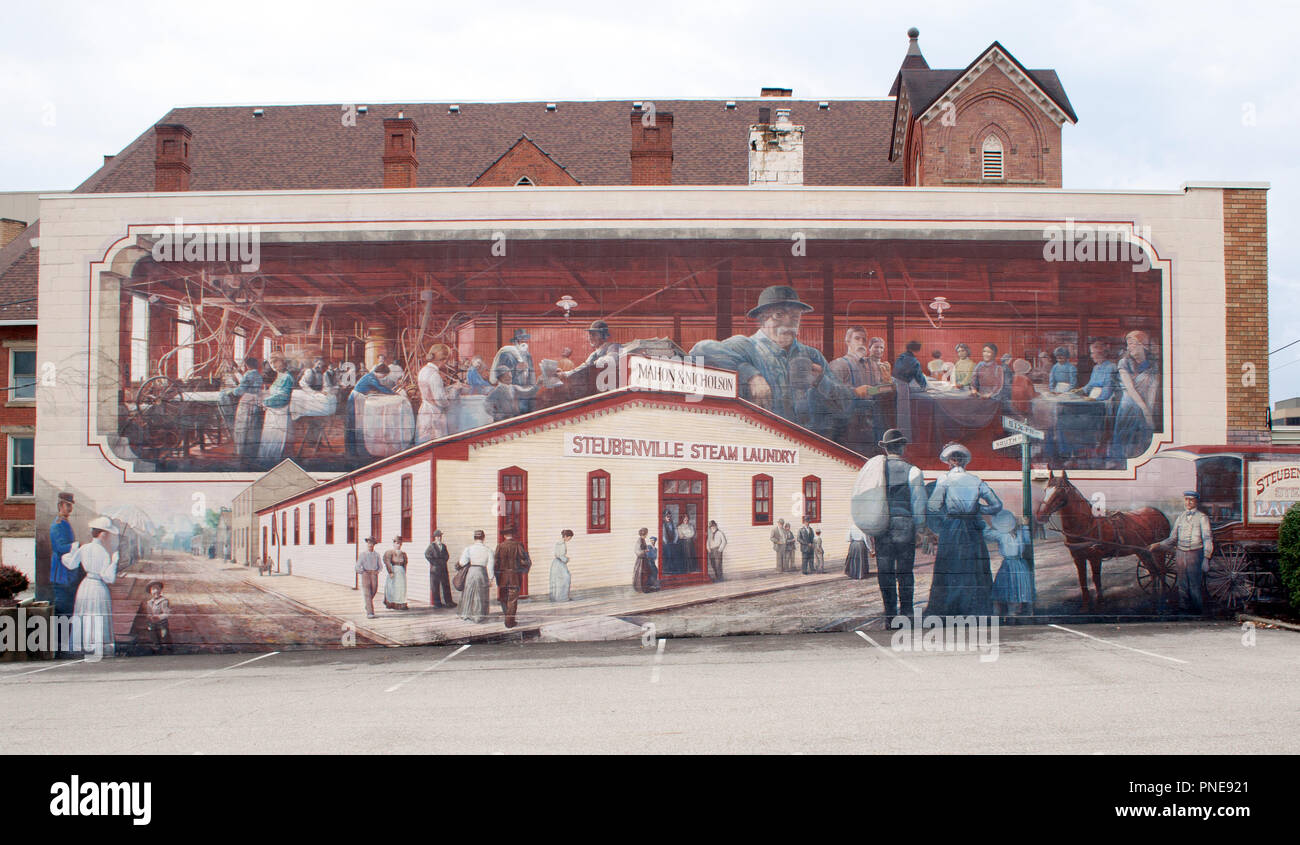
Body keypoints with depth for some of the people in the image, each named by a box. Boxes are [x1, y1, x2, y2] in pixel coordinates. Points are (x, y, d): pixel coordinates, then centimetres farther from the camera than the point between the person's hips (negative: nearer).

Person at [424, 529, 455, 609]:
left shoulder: (443, 545, 15)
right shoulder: (431, 546, -1)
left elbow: (447, 555, 15)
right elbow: (427, 555, -10)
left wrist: (443, 561, 0)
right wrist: (434, 562, -11)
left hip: (443, 569, 4)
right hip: (435, 569, -4)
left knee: (446, 585, 5)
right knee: (435, 586, -1)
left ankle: (448, 602, 10)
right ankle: (437, 603, 4)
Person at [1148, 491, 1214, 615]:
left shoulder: (1202, 517, -1)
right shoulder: (1179, 517, 12)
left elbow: (1208, 539, -4)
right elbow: (1173, 539, 14)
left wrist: (1206, 558, -12)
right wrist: (1157, 546, 0)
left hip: (1195, 554, -5)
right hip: (1180, 553, 5)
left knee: (1196, 587, -4)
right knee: (1183, 586, 9)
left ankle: (1198, 613, 5)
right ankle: (1187, 609, 22)